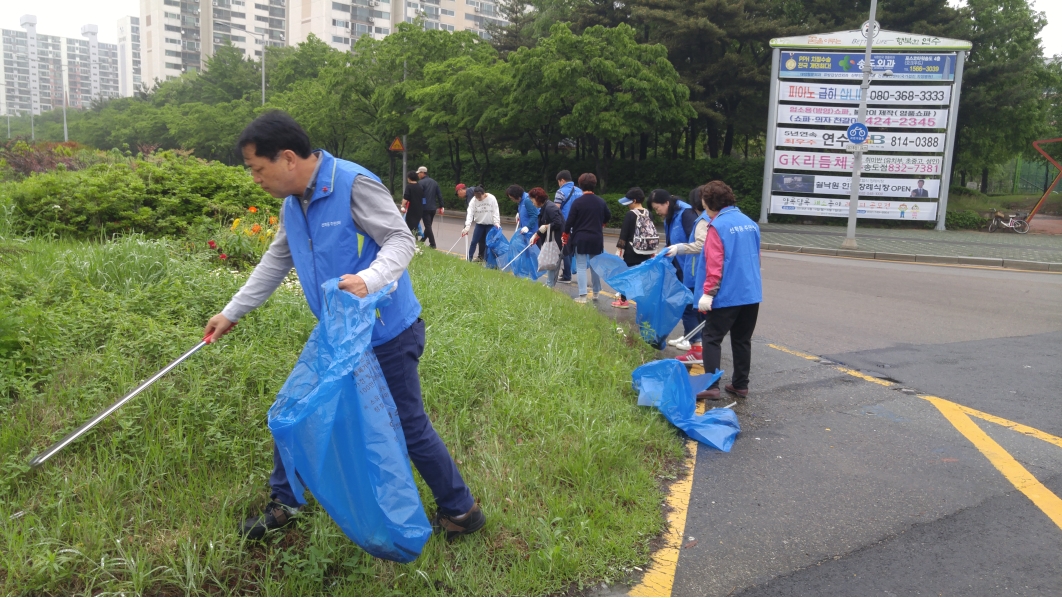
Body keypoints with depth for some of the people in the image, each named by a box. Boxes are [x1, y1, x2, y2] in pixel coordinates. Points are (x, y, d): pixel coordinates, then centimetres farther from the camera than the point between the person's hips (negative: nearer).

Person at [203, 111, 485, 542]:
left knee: (408, 426, 2)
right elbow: (275, 262, 18)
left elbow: (401, 240, -21)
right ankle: (284, 504, 34)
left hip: (387, 336, -8)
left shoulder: (354, 184, -20)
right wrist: (232, 312, 23)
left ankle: (460, 511, 22)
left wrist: (369, 279, -40)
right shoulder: (292, 205, 7)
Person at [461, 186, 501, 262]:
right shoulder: (473, 201, -11)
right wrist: (467, 226, -28)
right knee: (474, 241, 1)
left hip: (490, 224, -1)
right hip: (479, 224, 2)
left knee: (488, 243, 0)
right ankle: (469, 258, 9)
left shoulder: (492, 199, -14)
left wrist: (497, 223, -22)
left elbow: (495, 212, -12)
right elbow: (470, 213, -17)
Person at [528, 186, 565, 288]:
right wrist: (535, 235, 8)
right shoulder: (544, 208, 14)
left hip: (556, 241, -10)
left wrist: (546, 227, -18)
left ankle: (550, 285, 1)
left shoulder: (550, 207, -18)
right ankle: (549, 284, 21)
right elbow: (541, 226, 18)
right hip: (550, 240, 10)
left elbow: (558, 223, -26)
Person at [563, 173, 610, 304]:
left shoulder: (577, 201, -11)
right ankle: (596, 292, 26)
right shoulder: (601, 202, 1)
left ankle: (582, 296, -5)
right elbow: (608, 216, 17)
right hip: (596, 238, 4)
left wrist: (566, 233, 6)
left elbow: (570, 220, -10)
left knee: (581, 267, -1)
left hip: (580, 238, -4)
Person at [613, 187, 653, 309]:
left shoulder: (629, 215, -12)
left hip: (631, 252, -5)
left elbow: (624, 234, -12)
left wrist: (619, 250, -5)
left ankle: (623, 301, 13)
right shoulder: (649, 214, 5)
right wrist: (652, 251, 18)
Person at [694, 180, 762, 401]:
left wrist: (708, 292, -17)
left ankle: (711, 386, -4)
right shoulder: (750, 223, 12)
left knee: (712, 338, 0)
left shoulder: (718, 225, -11)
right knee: (742, 340, 15)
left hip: (728, 295, -7)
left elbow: (714, 264, -18)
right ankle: (740, 385, 20)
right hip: (751, 293, 7)